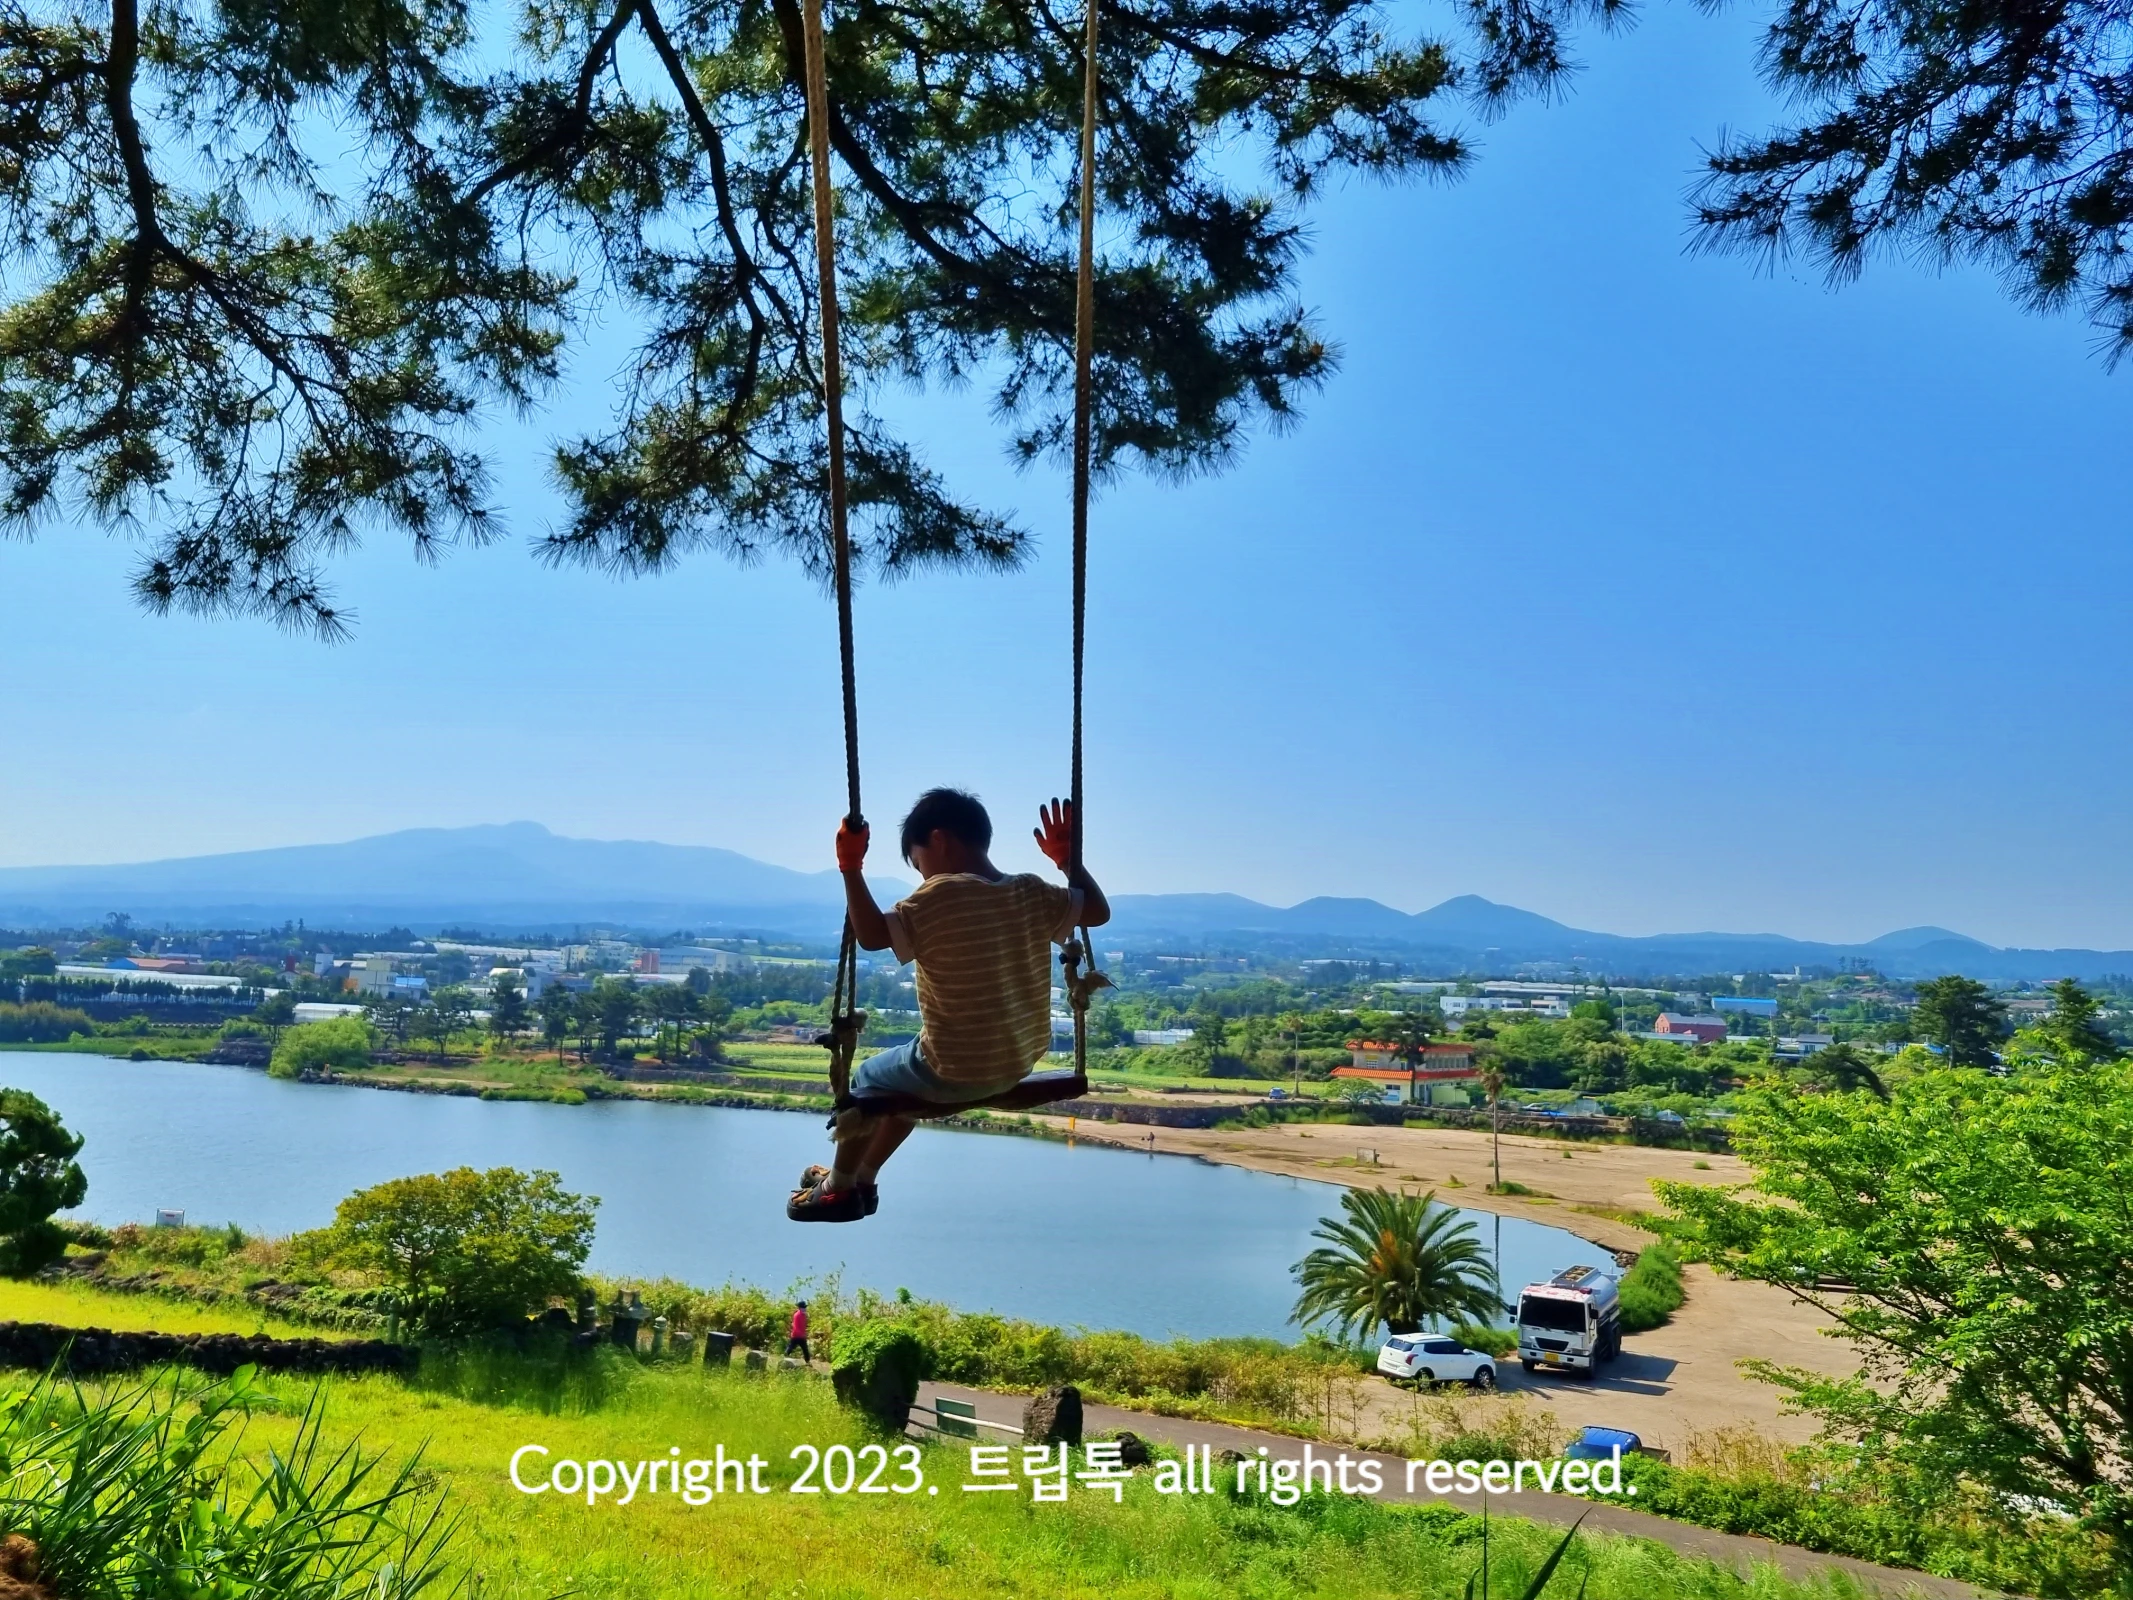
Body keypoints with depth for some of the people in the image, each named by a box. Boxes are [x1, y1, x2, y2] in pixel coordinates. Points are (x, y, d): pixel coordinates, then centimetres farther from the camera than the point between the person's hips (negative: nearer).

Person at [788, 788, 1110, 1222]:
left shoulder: (937, 898, -22)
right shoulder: (1033, 894, -4)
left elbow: (872, 934, -23)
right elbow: (1099, 910, 5)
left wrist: (851, 869, -17)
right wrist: (1067, 857, 13)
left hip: (955, 1074, -7)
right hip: (1021, 1063, 7)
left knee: (868, 1077, 23)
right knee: (903, 1075, 32)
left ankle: (838, 1189, 37)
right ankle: (863, 1181, 45)